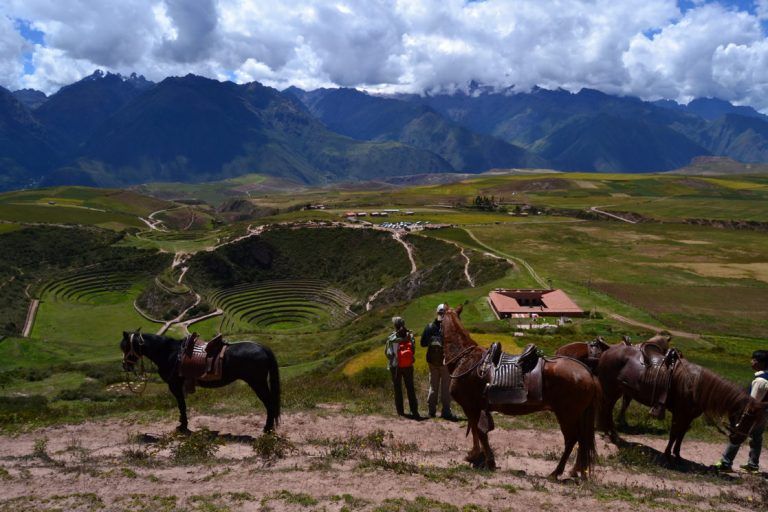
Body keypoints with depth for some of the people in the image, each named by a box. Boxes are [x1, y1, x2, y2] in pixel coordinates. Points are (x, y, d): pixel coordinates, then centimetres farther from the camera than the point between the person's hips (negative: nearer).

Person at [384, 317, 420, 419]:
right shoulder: (410, 336, -9)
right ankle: (414, 410, 7)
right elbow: (413, 351, -2)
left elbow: (386, 352, -6)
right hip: (408, 366, 2)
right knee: (410, 388, 10)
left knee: (398, 389, 10)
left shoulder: (391, 339, -14)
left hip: (395, 367, -1)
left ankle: (400, 411, 13)